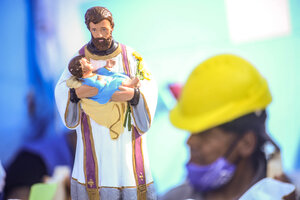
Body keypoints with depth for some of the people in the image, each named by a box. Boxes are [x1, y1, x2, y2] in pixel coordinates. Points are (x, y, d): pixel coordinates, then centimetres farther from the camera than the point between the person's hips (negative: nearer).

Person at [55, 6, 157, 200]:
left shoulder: (130, 56, -2)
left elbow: (149, 87, -8)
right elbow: (61, 90, -5)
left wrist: (132, 94, -28)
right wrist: (77, 92, -27)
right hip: (95, 131, 0)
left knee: (127, 168, 2)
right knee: (95, 172, 1)